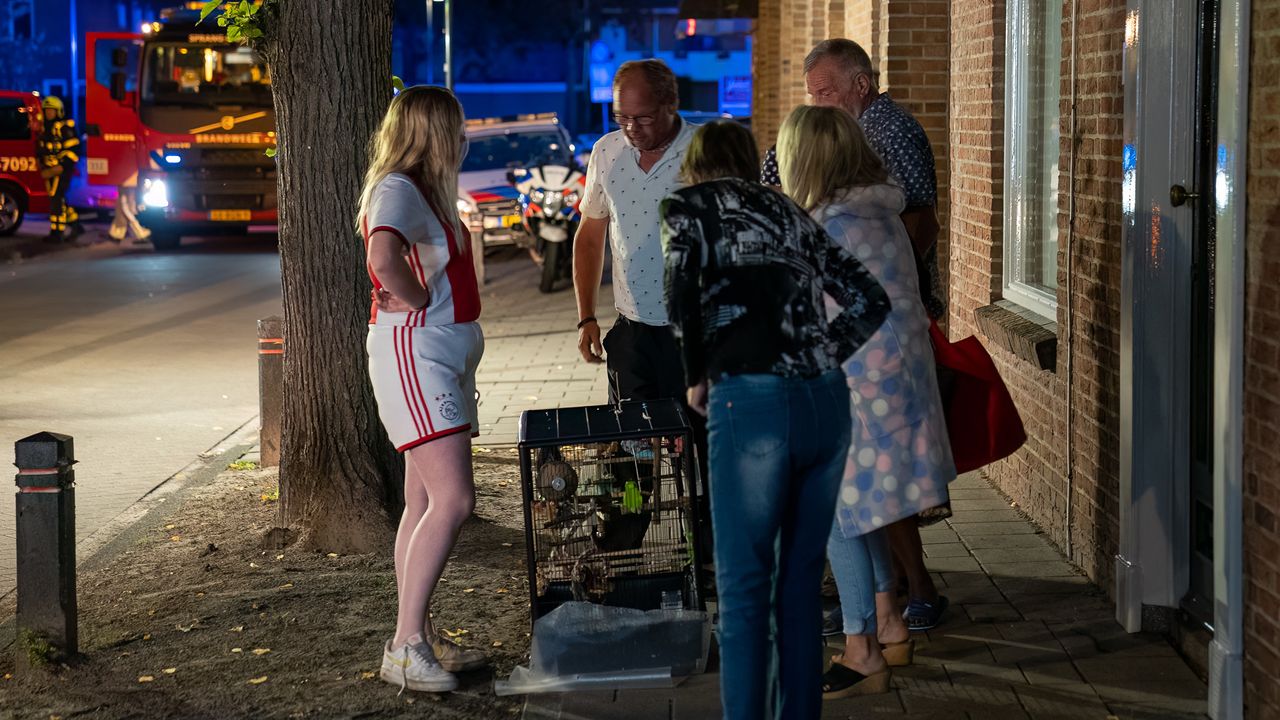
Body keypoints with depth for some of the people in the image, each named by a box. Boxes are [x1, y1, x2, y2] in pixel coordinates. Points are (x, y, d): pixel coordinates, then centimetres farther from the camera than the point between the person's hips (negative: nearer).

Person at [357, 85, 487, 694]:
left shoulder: (424, 190, 18)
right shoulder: (397, 189, -13)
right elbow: (384, 261, -30)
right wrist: (419, 303, -15)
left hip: (445, 354, 10)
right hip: (413, 351, -10)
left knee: (426, 504, 11)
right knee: (452, 499, -17)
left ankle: (421, 641, 16)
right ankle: (404, 646, -16)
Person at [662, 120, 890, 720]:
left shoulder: (690, 205, 8)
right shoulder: (788, 210, 22)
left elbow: (681, 297, -7)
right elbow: (869, 300, 17)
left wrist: (696, 377, 6)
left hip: (751, 403, -5)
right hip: (828, 401, 5)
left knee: (744, 584, 1)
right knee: (802, 579, 14)